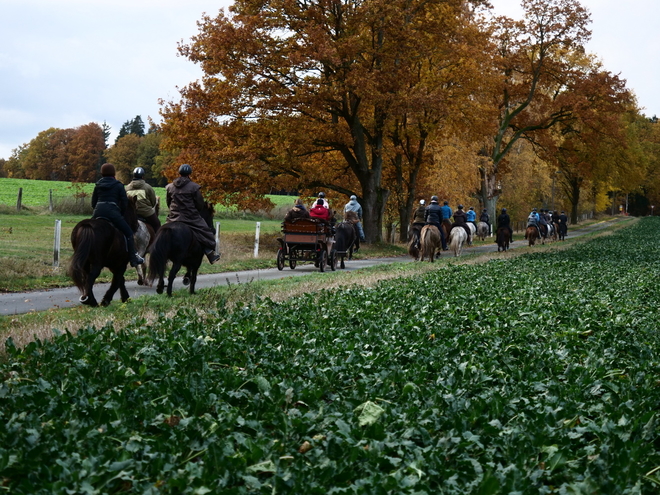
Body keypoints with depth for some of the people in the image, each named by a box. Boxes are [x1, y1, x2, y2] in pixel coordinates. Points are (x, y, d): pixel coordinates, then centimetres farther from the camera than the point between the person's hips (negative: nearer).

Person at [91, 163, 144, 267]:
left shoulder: (98, 185, 16)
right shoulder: (118, 185, 8)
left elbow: (93, 203, 15)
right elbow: (124, 203, 4)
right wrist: (121, 214, 16)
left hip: (98, 211, 3)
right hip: (112, 212, -3)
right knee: (128, 233, 4)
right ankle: (133, 258, -4)